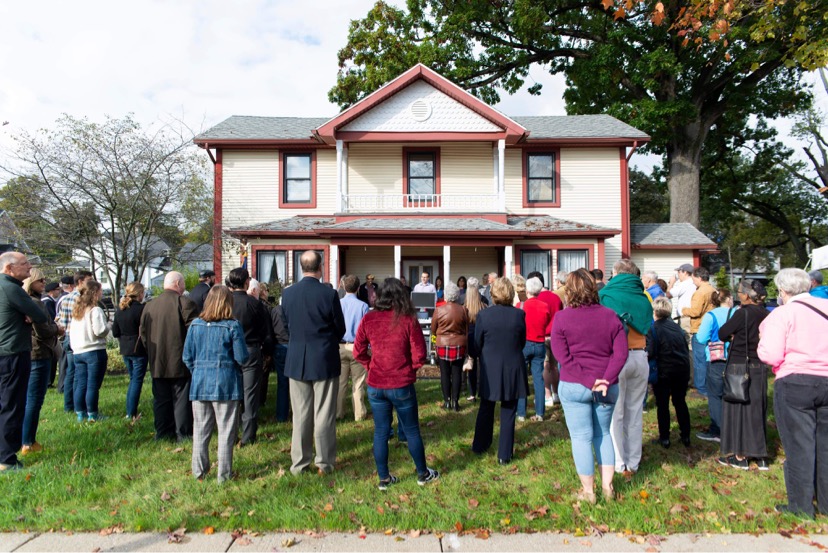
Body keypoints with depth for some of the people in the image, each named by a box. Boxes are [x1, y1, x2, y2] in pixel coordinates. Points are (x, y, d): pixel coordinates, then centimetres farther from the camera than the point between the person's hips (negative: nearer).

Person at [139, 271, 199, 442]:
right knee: (181, 398, 3)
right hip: (180, 362, -5)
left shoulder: (149, 306, 7)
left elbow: (143, 333, 12)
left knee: (161, 399, 13)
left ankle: (162, 433, 21)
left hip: (157, 363, 5)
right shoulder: (185, 303, -13)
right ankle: (183, 433, 8)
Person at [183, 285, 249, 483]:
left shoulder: (195, 325, 2)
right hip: (226, 384, -4)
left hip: (200, 384, 4)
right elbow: (242, 358, -11)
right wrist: (249, 351, 10)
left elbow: (187, 357, 6)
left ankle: (199, 471, 24)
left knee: (200, 430, 14)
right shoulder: (232, 326, -11)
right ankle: (224, 474, 12)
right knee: (226, 430, 6)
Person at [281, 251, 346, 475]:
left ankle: (299, 463, 21)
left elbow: (287, 324, 8)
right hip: (325, 360, -3)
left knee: (300, 414, 12)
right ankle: (325, 463, 16)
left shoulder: (287, 293, -3)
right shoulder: (329, 294, -13)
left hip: (297, 360, 3)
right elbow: (340, 328, -3)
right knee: (324, 414, 7)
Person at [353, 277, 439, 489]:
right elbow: (419, 354, -11)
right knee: (411, 431, 14)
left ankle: (384, 478, 23)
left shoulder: (368, 319, -5)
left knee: (380, 432, 13)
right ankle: (423, 474, 29)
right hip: (402, 385, -2)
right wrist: (410, 369, 6)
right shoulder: (408, 320, -12)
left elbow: (358, 352, 0)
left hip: (375, 386, 2)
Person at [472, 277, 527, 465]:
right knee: (508, 413, 10)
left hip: (489, 368, 0)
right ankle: (505, 455, 17)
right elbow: (522, 342, 2)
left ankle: (480, 446, 33)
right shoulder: (519, 314, -11)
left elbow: (477, 344, -2)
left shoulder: (483, 315, -12)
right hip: (513, 369, 0)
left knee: (486, 409, 19)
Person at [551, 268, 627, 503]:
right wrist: (606, 380, -11)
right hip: (607, 387, 3)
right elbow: (621, 353, -6)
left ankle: (588, 491, 16)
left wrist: (588, 381, -13)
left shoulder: (562, 318, -7)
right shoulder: (610, 316, 0)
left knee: (581, 437, 7)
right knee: (603, 434, 19)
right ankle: (607, 486, 23)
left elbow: (562, 356, -13)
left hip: (574, 386, -3)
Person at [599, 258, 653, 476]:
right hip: (640, 357, 5)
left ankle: (619, 464, 10)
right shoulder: (643, 298, 7)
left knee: (615, 414, 4)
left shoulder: (606, 295, -6)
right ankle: (633, 463, 21)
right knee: (635, 413, 13)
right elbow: (648, 327, 9)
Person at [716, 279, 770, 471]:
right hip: (760, 367, 7)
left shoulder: (743, 313, -17)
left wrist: (732, 336, 8)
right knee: (757, 409, 14)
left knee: (738, 408, 4)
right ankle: (760, 455, 22)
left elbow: (722, 334, -12)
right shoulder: (766, 314, 4)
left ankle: (740, 456, 11)